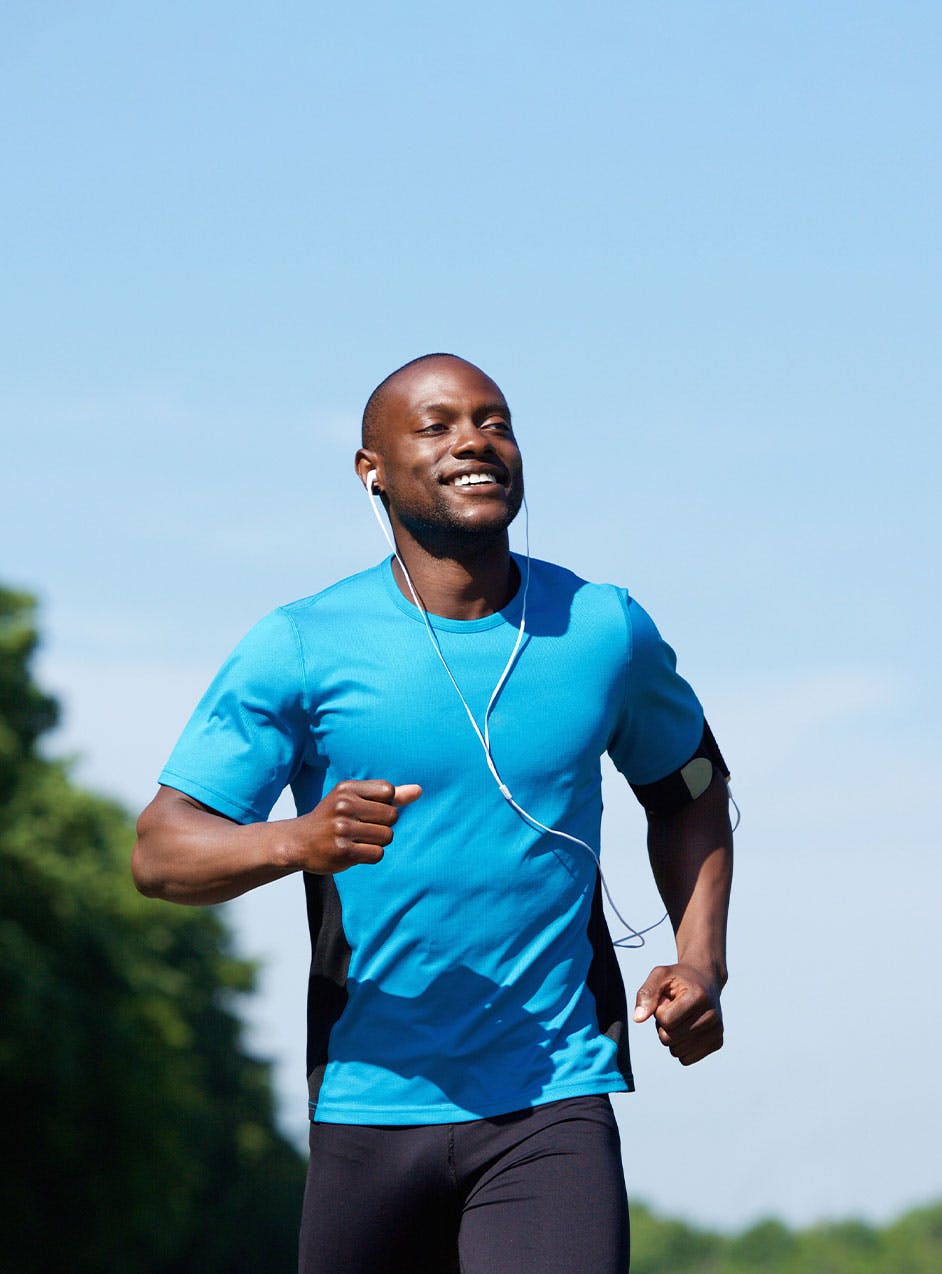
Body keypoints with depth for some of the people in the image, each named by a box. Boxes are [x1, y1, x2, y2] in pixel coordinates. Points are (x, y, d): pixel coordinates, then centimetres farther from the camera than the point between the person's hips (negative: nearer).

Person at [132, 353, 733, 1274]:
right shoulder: (301, 649, -3)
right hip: (370, 1101, 0)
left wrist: (700, 962, 7)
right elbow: (160, 852, -7)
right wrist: (300, 842, -27)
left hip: (555, 1101, 0)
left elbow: (689, 793, 23)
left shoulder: (605, 632, 5)